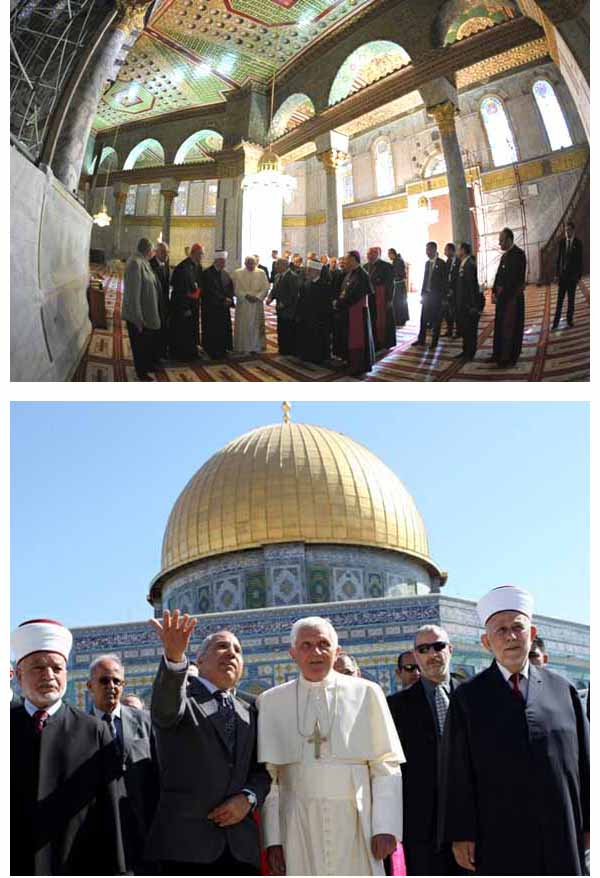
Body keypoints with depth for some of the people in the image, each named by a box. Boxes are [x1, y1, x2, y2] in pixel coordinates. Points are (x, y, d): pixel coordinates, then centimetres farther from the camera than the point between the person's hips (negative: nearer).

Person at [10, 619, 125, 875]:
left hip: (77, 867, -1)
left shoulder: (94, 731, -1)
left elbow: (108, 816, -2)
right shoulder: (8, 726, 3)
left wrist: (113, 870, -4)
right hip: (13, 867, 1)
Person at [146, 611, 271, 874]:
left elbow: (262, 770, 15)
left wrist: (248, 798, -7)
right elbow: (167, 706, -22)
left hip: (241, 845, 5)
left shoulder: (249, 712, 19)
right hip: (186, 842, -4)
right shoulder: (181, 695, 3)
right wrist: (174, 656, -42)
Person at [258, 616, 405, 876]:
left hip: (354, 824, 0)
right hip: (296, 827, 1)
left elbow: (386, 767, 2)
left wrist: (386, 826, -5)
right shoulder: (271, 701, 5)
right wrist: (272, 839, 0)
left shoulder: (366, 693, 3)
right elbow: (267, 776, 5)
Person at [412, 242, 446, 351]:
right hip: (427, 293, 6)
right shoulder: (427, 263, 11)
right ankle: (421, 340, 12)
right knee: (423, 318, 6)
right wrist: (422, 293, 10)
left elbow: (444, 281, -9)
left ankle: (434, 342, 7)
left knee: (436, 320, 1)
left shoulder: (441, 263, -8)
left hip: (436, 295, -6)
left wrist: (442, 296, -13)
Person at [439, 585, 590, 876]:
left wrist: (588, 824, 6)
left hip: (564, 837, 2)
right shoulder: (467, 698, 3)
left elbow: (584, 761, 9)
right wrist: (461, 835, -4)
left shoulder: (563, 690, 9)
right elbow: (456, 772, 0)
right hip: (500, 842, -2)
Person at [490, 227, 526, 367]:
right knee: (499, 325, 13)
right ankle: (499, 354, 22)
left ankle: (509, 358, 1)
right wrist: (494, 292, 4)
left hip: (513, 296, -9)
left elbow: (514, 277, -18)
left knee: (510, 327, -4)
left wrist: (502, 293, -15)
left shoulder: (518, 254, -11)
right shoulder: (505, 255, 16)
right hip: (502, 296, 9)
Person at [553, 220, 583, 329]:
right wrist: (557, 273, 2)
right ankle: (556, 321, 0)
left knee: (571, 298, 5)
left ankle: (569, 319, 12)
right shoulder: (562, 242, 1)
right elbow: (559, 259, 4)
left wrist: (579, 275, -6)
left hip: (573, 275, -1)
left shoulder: (578, 243, -4)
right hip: (562, 274, 1)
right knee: (560, 299, -1)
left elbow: (580, 261, -2)